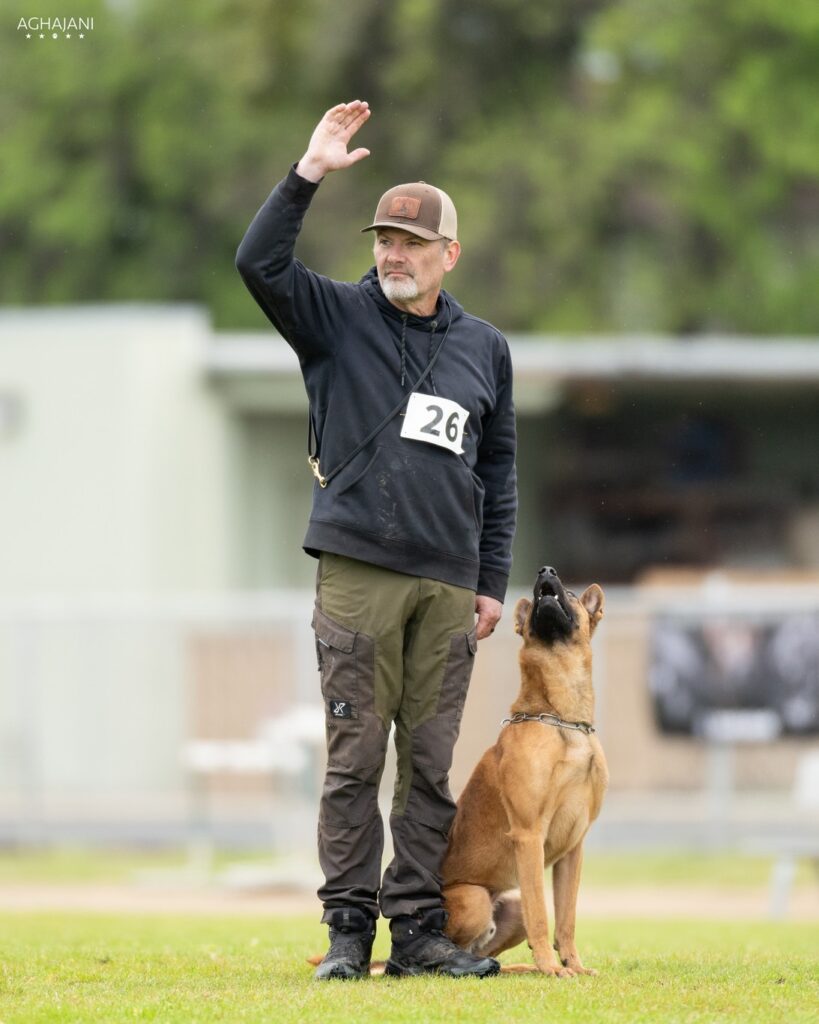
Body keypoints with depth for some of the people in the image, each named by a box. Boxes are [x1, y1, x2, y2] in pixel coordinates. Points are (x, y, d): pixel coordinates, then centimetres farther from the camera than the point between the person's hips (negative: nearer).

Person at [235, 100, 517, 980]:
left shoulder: (483, 348, 14)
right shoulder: (337, 317, 5)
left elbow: (497, 471, 18)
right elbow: (259, 262, -12)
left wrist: (492, 582, 12)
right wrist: (308, 176, -19)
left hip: (448, 586, 3)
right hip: (358, 575, -3)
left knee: (430, 765, 3)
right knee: (354, 757, -3)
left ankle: (418, 929, 7)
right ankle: (348, 929, 1)